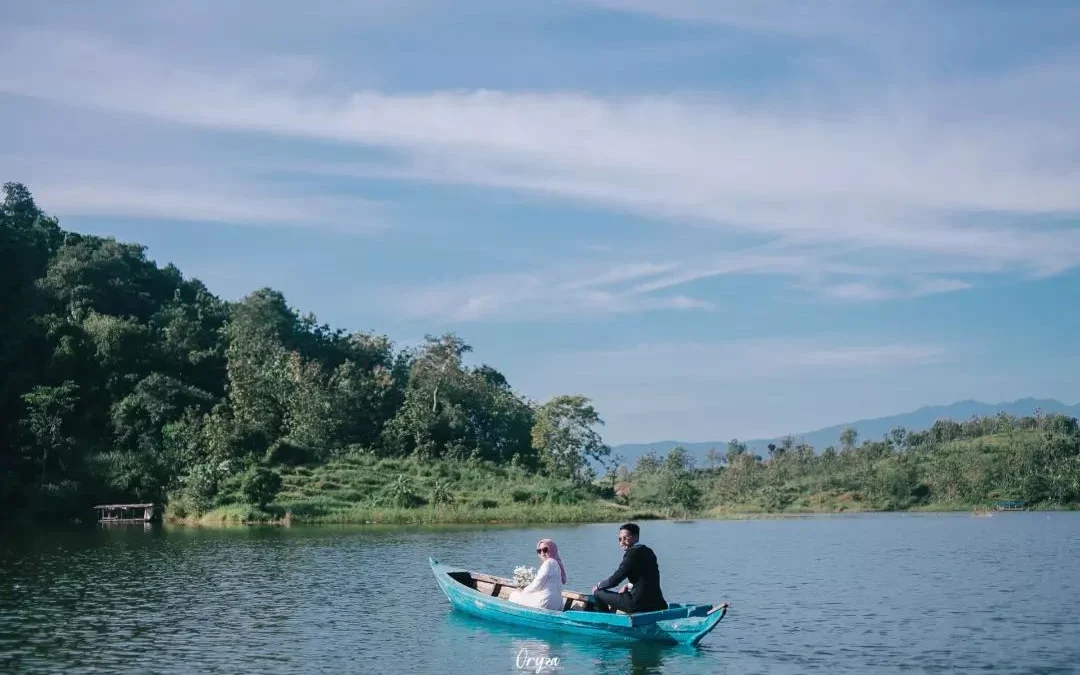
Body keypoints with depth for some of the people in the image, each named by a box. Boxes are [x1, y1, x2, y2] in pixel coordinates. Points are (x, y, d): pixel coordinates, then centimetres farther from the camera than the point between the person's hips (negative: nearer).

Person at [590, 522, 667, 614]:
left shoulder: (633, 552, -12)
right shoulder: (648, 551, 14)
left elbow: (615, 580, -12)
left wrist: (598, 586, 5)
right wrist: (629, 586, 29)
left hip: (640, 604, -9)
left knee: (598, 593, 0)